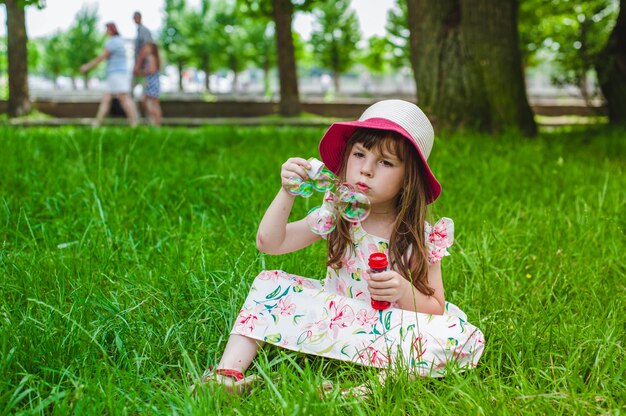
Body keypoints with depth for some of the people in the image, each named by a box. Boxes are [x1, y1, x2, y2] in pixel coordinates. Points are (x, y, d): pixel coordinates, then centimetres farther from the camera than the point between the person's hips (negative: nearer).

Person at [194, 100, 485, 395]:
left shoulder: (423, 237, -10)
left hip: (389, 331, -3)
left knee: (463, 337, -29)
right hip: (331, 313, 3)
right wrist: (286, 192, -20)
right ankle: (229, 372, -22)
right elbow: (269, 242, -6)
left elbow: (435, 309, -6)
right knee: (270, 283, -10)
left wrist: (404, 291, -27)